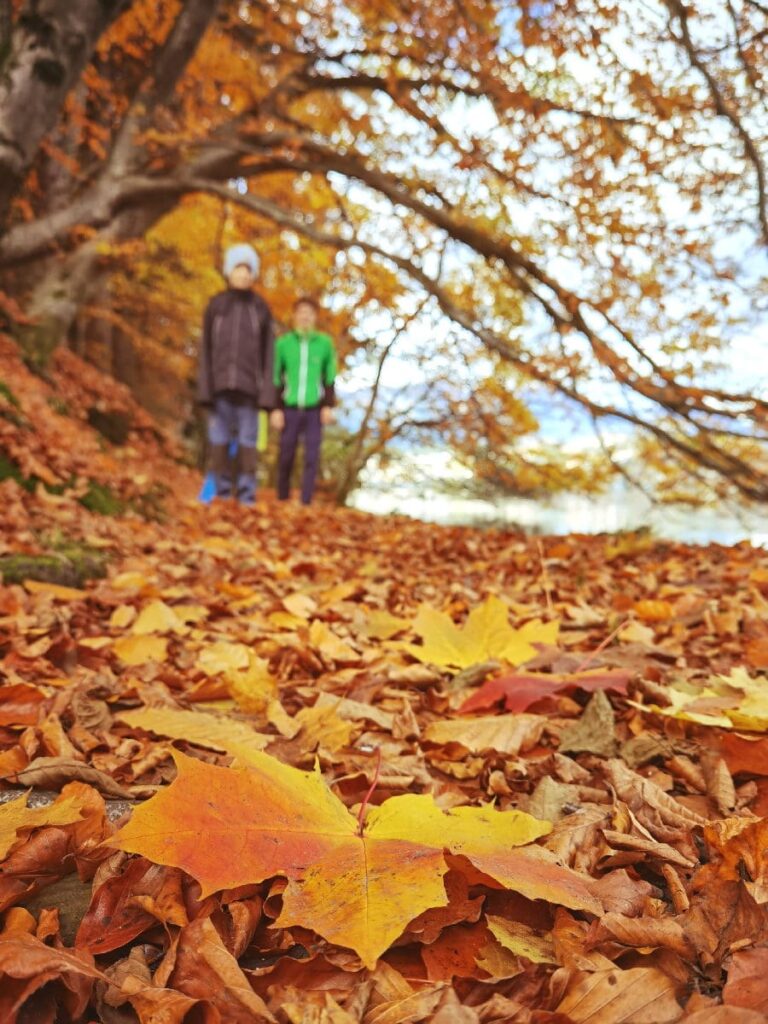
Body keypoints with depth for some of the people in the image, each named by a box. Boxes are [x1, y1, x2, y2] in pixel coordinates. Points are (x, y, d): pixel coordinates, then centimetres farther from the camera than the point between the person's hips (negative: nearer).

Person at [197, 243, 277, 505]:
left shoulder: (261, 308, 8)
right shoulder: (216, 305, 8)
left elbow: (268, 353, 4)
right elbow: (206, 349, 5)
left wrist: (267, 393, -4)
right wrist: (205, 389, -4)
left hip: (248, 385, 0)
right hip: (220, 384, 1)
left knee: (247, 441, -1)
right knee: (219, 440, 1)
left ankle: (247, 497, 4)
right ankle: (222, 492, 7)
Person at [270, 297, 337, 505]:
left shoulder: (325, 343, 6)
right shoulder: (283, 343, 4)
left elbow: (329, 378, 8)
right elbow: (276, 378, 6)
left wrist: (329, 405, -1)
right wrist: (275, 408, -1)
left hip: (315, 409, 0)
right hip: (289, 408, 0)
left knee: (312, 458, -4)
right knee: (286, 457, 4)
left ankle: (306, 502, 1)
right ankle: (282, 500, 16)